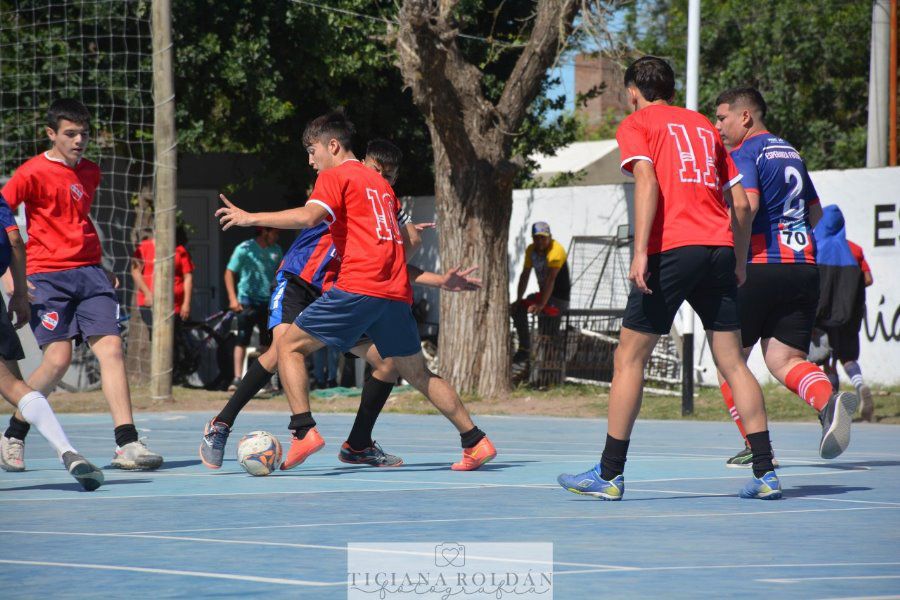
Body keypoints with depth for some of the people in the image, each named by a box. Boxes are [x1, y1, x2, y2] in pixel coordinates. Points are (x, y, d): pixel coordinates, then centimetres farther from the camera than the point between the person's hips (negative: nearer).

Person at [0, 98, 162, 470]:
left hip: (89, 273, 6)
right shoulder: (34, 173, -5)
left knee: (111, 348, -8)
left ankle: (127, 445, -12)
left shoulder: (90, 172, 15)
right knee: (58, 358, -12)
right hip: (47, 276, -6)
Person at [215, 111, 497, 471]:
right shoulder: (379, 183, 25)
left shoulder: (335, 176, 2)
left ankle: (304, 431, -15)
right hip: (397, 292, 7)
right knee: (419, 375, 17)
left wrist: (251, 218, -11)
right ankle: (476, 441, 14)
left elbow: (308, 217, -16)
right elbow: (408, 240, 27)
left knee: (289, 345, 0)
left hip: (358, 288, -7)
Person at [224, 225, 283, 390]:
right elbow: (229, 273, -6)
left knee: (267, 342, 8)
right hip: (247, 301, -5)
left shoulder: (276, 250, 8)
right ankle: (237, 378, -14)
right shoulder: (245, 249, -7)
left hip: (268, 302, 5)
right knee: (242, 340, -11)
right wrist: (233, 299, -16)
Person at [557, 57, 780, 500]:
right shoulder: (704, 126, 22)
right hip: (719, 248, 5)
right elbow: (741, 202, 17)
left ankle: (609, 475, 3)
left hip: (671, 249, -5)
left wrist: (640, 253, -16)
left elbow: (647, 181, -10)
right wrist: (739, 262, 23)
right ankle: (765, 474, 1)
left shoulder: (636, 124, 8)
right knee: (732, 362, 7)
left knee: (629, 359, 4)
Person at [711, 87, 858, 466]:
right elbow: (815, 213, 26)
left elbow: (747, 205, -21)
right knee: (784, 358, 1)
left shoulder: (743, 154, -4)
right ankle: (828, 401, -31)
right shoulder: (790, 152, 20)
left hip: (759, 267, -7)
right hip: (804, 268, 7)